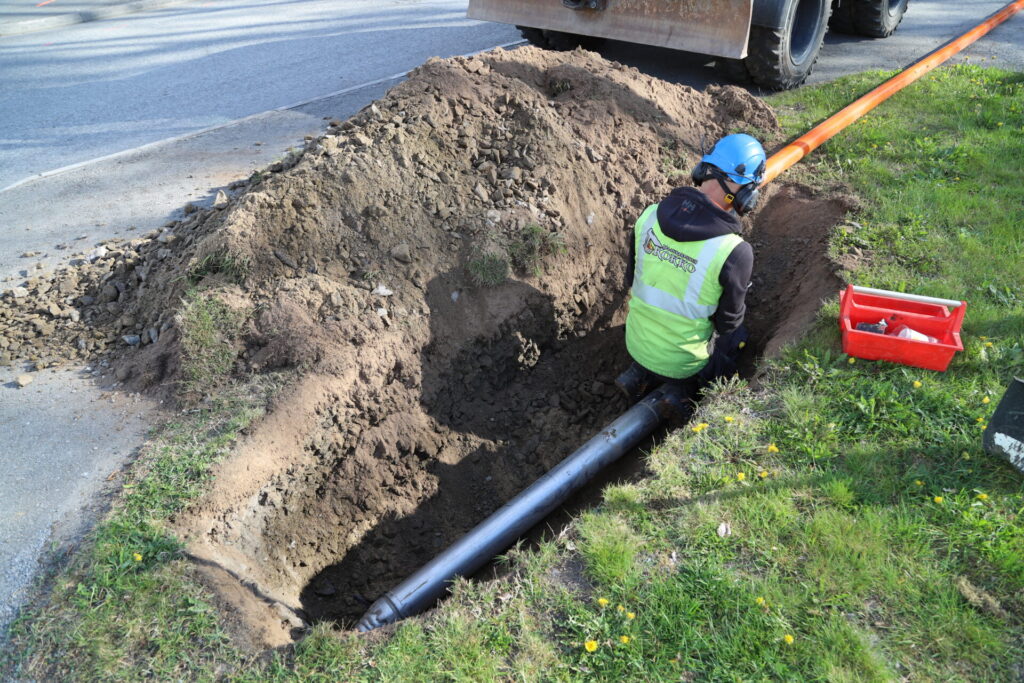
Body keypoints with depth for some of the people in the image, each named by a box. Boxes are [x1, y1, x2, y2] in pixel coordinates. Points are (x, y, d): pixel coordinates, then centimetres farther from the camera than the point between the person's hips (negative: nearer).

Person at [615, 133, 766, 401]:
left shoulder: (649, 215, -16)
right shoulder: (735, 253, -29)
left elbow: (631, 279, 0)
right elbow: (728, 320, -12)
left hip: (636, 345, 3)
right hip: (683, 363, -3)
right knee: (737, 336, 29)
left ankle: (641, 375, 17)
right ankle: (681, 389, 17)